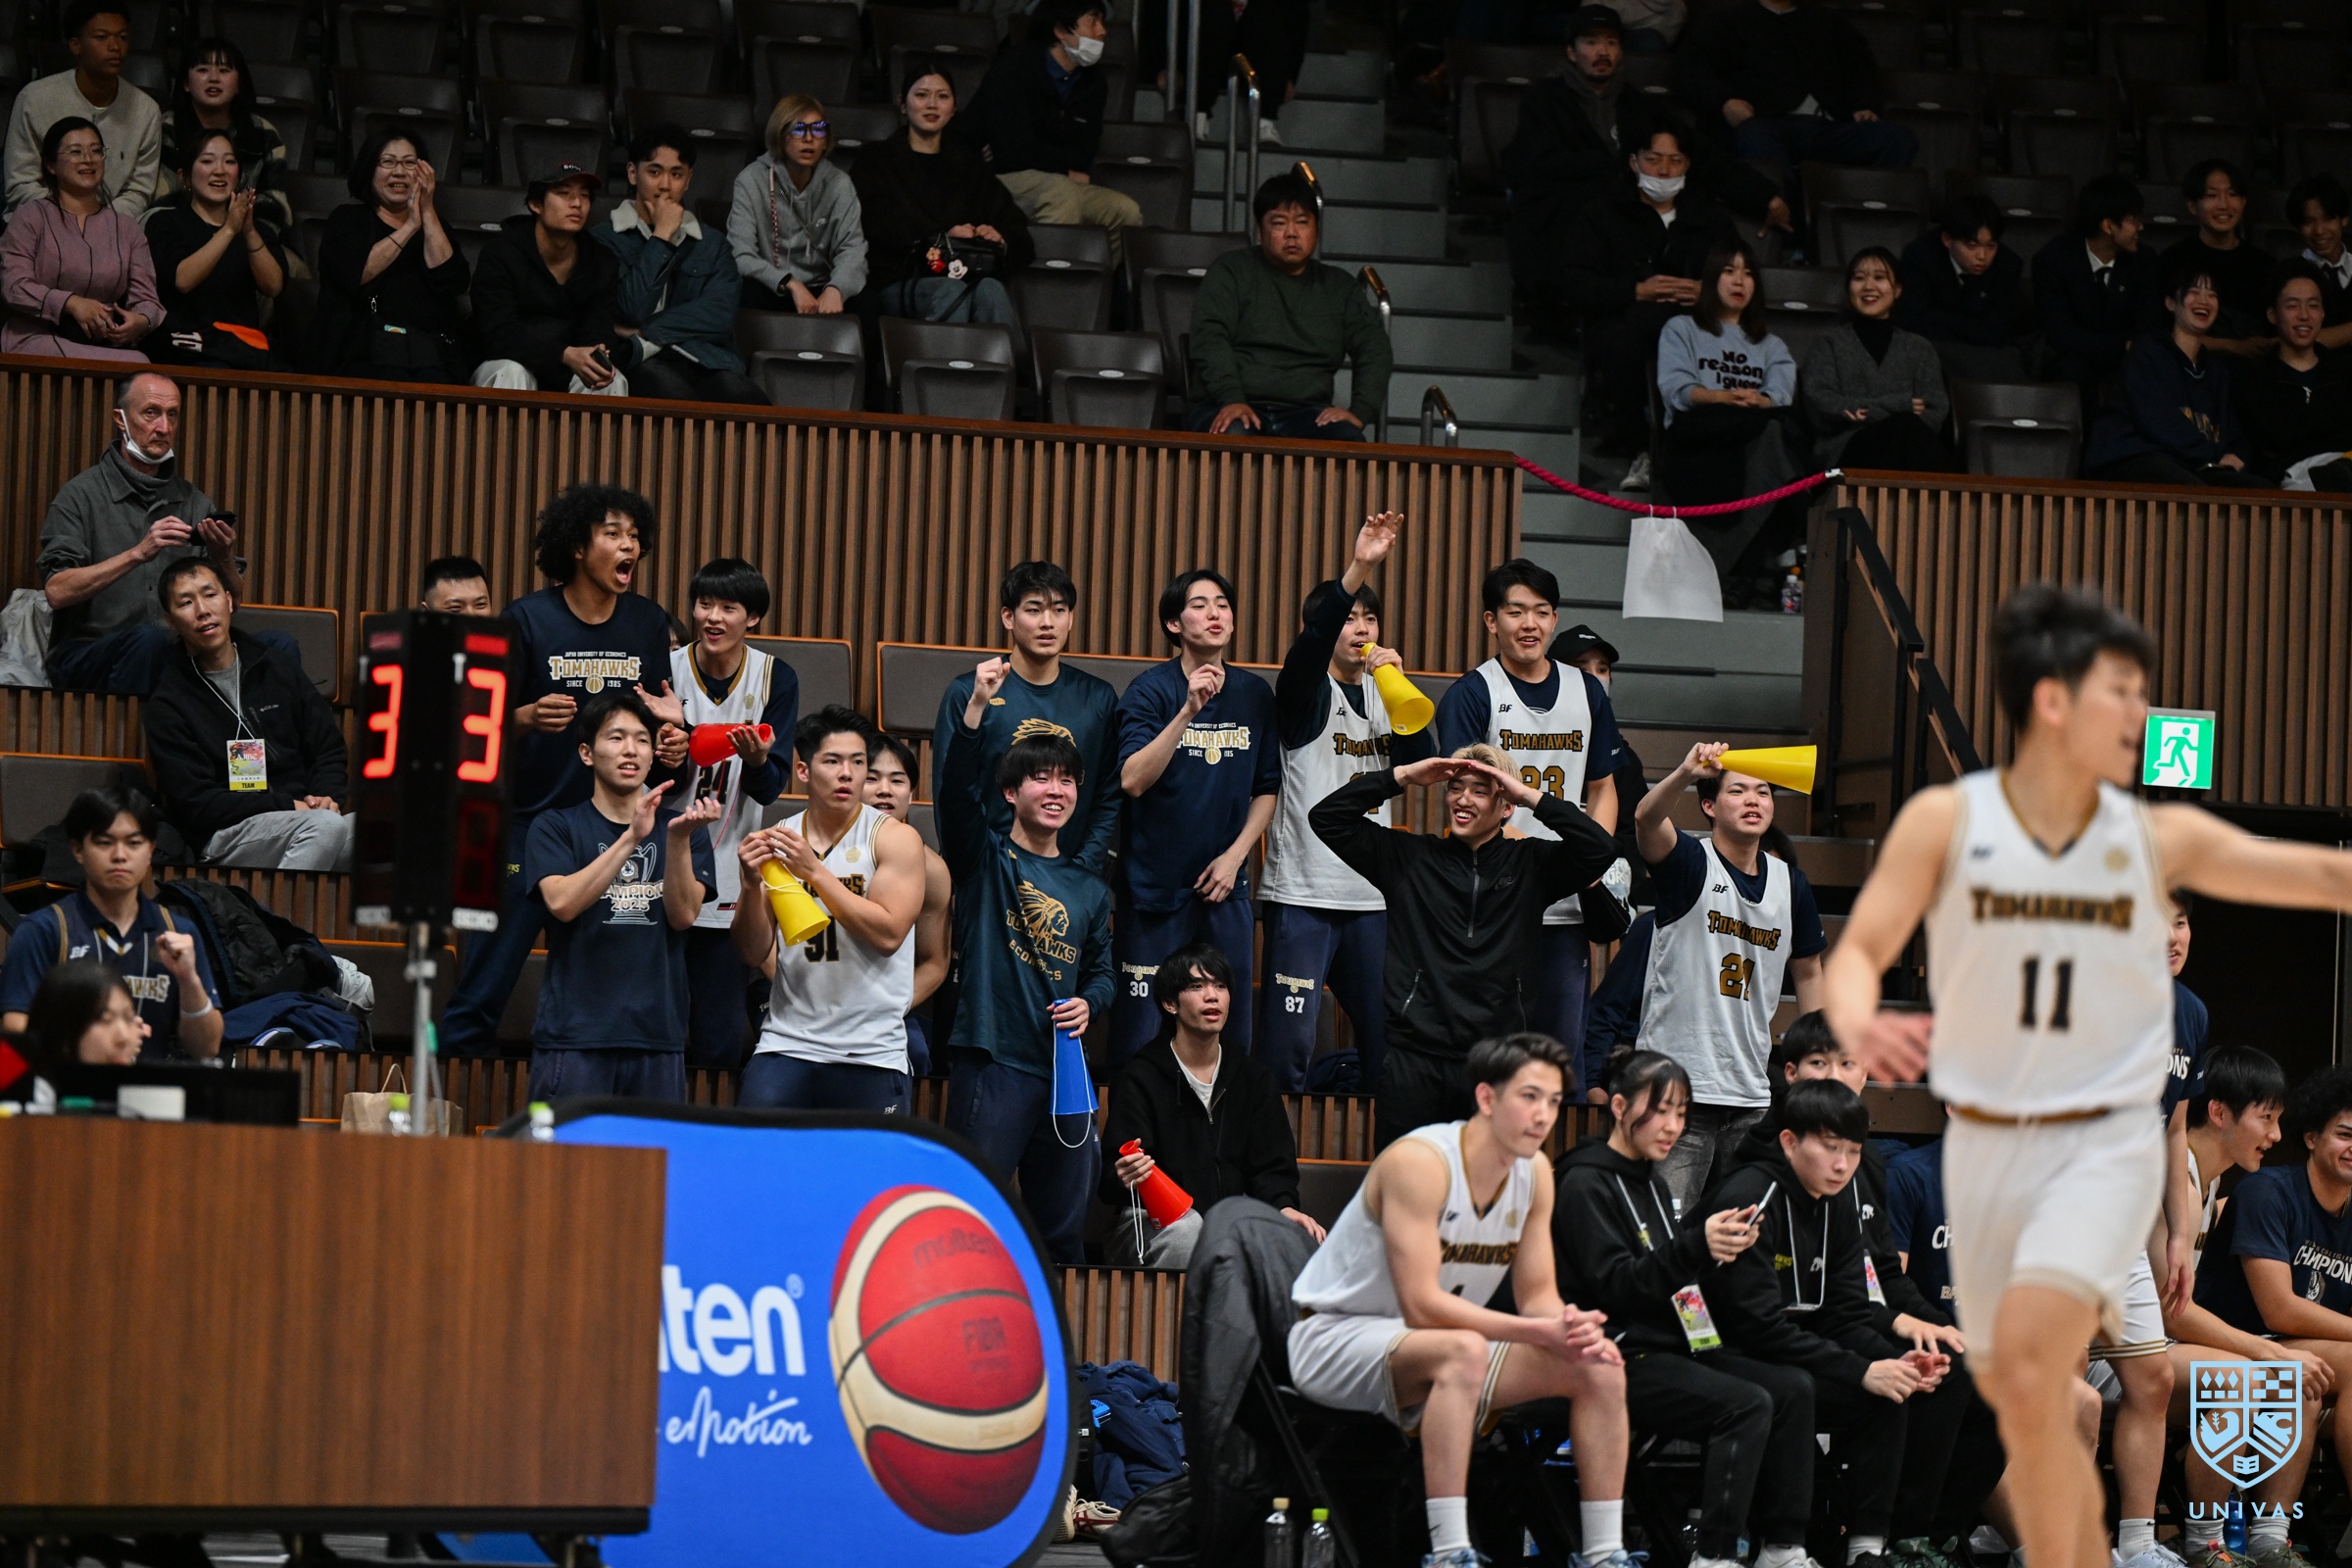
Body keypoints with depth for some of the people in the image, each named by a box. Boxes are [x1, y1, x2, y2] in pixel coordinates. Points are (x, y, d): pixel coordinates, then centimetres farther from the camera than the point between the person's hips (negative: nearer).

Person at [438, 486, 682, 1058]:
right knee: (488, 974, -5)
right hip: (530, 816, -3)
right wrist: (531, 717, -25)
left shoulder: (649, 623, 5)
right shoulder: (529, 618, -4)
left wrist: (670, 740, -10)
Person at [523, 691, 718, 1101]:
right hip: (575, 1036, -2)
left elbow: (683, 915, -1)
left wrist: (678, 839, -16)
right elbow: (562, 902, -12)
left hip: (658, 1037, 2)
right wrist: (632, 838, -20)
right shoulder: (555, 827, 6)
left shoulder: (684, 827, 13)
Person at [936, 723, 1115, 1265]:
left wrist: (1088, 1004, -2)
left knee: (1063, 1230, 11)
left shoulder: (1089, 888, 15)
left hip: (1064, 1070, 5)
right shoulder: (985, 858, 1)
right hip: (991, 1064, -5)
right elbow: (956, 787, -17)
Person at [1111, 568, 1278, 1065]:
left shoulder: (1255, 693, 6)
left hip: (1225, 885, 4)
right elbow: (1132, 780, -20)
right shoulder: (1151, 690, -7)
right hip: (1155, 886, -4)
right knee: (1142, 1029, -2)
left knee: (1230, 1025, 5)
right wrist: (1188, 711, -27)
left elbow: (1267, 790, 12)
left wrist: (1235, 855, 0)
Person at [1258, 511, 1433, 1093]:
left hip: (1371, 894, 6)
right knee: (1288, 1044, -11)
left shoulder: (1383, 694, 15)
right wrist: (1359, 570, -37)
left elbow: (1422, 760, 3)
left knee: (1385, 1041, 10)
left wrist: (1398, 684, -9)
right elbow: (1311, 643, -24)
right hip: (1303, 891, -6)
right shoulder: (1307, 691, -2)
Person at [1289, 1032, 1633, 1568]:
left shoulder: (1535, 1172, -1)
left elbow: (1538, 1296, 3)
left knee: (1602, 1369, -5)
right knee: (1463, 1351, -39)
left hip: (1434, 1347, 8)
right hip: (1334, 1338, -8)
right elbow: (1422, 1305, -30)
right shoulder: (1419, 1162, -25)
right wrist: (1539, 1332, -34)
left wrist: (1575, 1331, -21)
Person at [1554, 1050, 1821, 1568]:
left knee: (1795, 1388, -7)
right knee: (1748, 1405, -26)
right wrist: (1697, 1245, -28)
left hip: (1674, 1346, 9)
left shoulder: (1650, 1182, 20)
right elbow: (1616, 1285, -18)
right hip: (1624, 1362, -9)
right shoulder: (1586, 1185, -7)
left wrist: (1724, 1244, 2)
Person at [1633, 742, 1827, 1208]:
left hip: (1754, 1098, 5)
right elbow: (1646, 819, -25)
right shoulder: (1690, 863, -4)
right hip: (1679, 1088, -5)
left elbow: (1807, 971, 22)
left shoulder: (1791, 883, 11)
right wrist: (1687, 772, -46)